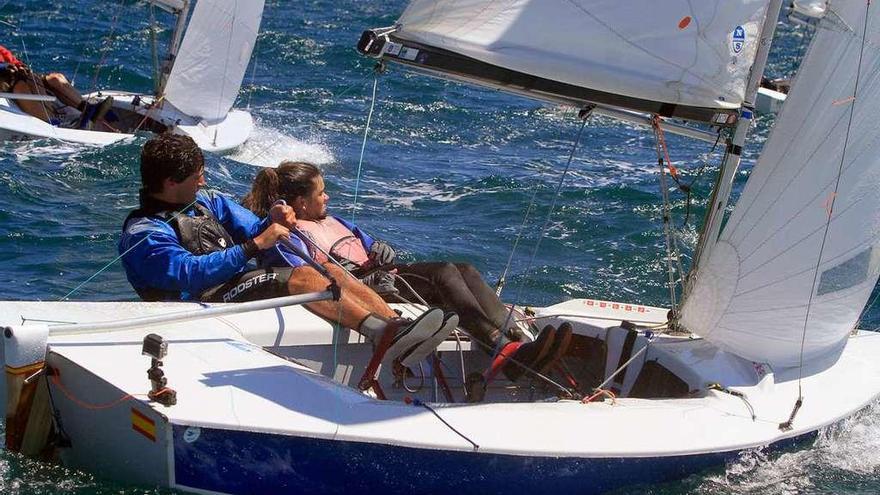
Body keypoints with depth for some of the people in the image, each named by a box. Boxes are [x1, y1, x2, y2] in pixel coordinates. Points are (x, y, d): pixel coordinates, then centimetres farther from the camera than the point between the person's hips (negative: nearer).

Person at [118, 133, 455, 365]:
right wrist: (255, 245, -24)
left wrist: (273, 222, -5)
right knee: (302, 277, -29)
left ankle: (398, 326, -28)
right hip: (205, 302, -8)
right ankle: (387, 335, -43)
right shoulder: (142, 233, -5)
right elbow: (190, 274, -21)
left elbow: (253, 232, 20)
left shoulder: (206, 203, 22)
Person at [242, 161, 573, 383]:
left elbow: (367, 243, 32)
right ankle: (502, 350, -47)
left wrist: (381, 250, 5)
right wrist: (368, 282, -23)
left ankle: (519, 342, -36)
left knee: (464, 270, -16)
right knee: (444, 272, -28)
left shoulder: (331, 221, 31)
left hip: (378, 273, 9)